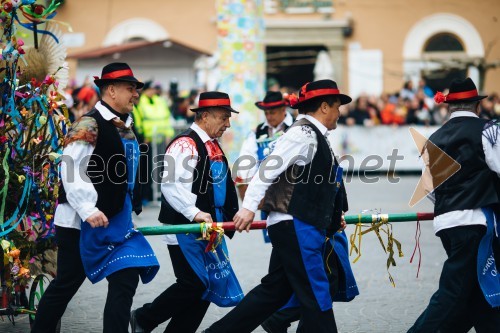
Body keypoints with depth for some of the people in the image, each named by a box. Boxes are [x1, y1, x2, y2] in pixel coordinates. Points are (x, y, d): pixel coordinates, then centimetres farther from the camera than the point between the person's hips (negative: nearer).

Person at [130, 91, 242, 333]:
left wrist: (230, 215, 20)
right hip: (185, 229, -9)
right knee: (194, 284, -9)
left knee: (207, 288, 6)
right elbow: (172, 185, -26)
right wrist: (194, 213, -34)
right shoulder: (186, 144, -14)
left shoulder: (213, 146, 16)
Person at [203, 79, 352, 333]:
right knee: (315, 293, -4)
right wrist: (249, 207, -29)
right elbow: (269, 168, -22)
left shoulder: (314, 136, 17)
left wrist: (333, 216, 30)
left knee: (275, 289, 13)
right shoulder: (303, 133, -14)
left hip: (299, 226, 10)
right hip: (294, 225, -10)